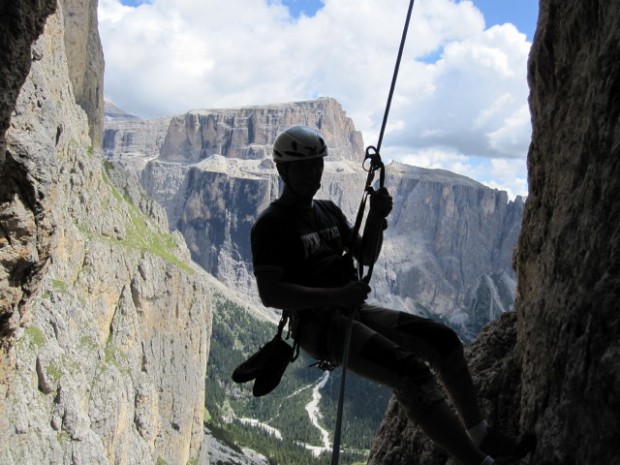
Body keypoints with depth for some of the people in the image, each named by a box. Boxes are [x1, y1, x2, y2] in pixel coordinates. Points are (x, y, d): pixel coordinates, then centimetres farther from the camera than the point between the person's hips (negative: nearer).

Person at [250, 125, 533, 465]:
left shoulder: (328, 211, 16)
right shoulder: (271, 225, -10)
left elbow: (366, 256, 18)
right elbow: (269, 294, -21)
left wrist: (376, 219, -2)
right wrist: (336, 294, -28)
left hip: (353, 310, 9)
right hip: (317, 325, -8)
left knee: (443, 339, 0)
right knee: (411, 373, -25)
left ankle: (480, 434, 13)